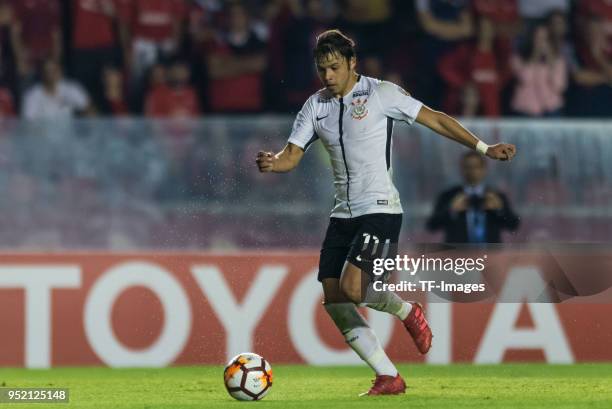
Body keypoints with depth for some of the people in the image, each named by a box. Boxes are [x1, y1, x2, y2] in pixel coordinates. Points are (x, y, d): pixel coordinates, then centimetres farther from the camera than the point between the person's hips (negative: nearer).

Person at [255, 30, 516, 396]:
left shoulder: (381, 93, -5)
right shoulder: (316, 106, 9)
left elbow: (435, 119, -2)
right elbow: (291, 156, 7)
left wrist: (483, 148, -4)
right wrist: (272, 163, -17)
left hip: (380, 209, -6)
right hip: (343, 212, 7)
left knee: (353, 287, -23)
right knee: (333, 300, -3)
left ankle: (408, 313, 8)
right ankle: (389, 379, 6)